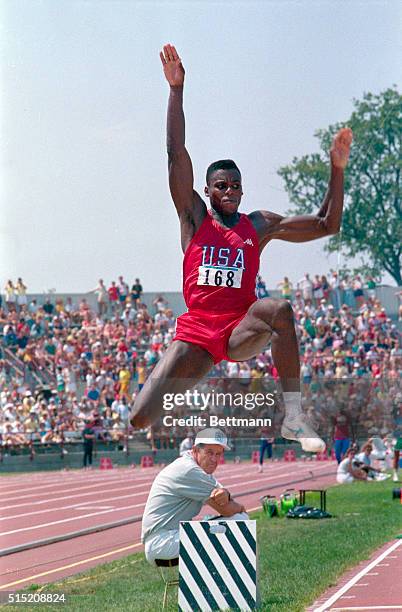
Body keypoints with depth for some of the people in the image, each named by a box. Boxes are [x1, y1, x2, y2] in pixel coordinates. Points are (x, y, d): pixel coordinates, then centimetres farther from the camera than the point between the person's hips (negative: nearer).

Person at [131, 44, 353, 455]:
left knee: (279, 309, -38)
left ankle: (293, 418, -36)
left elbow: (326, 224, 13)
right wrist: (176, 89, -7)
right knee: (142, 420, -14)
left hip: (242, 330, 0)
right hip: (196, 332, 0)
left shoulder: (260, 225, 12)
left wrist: (337, 169, 4)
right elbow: (176, 155, -1)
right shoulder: (194, 217, 8)